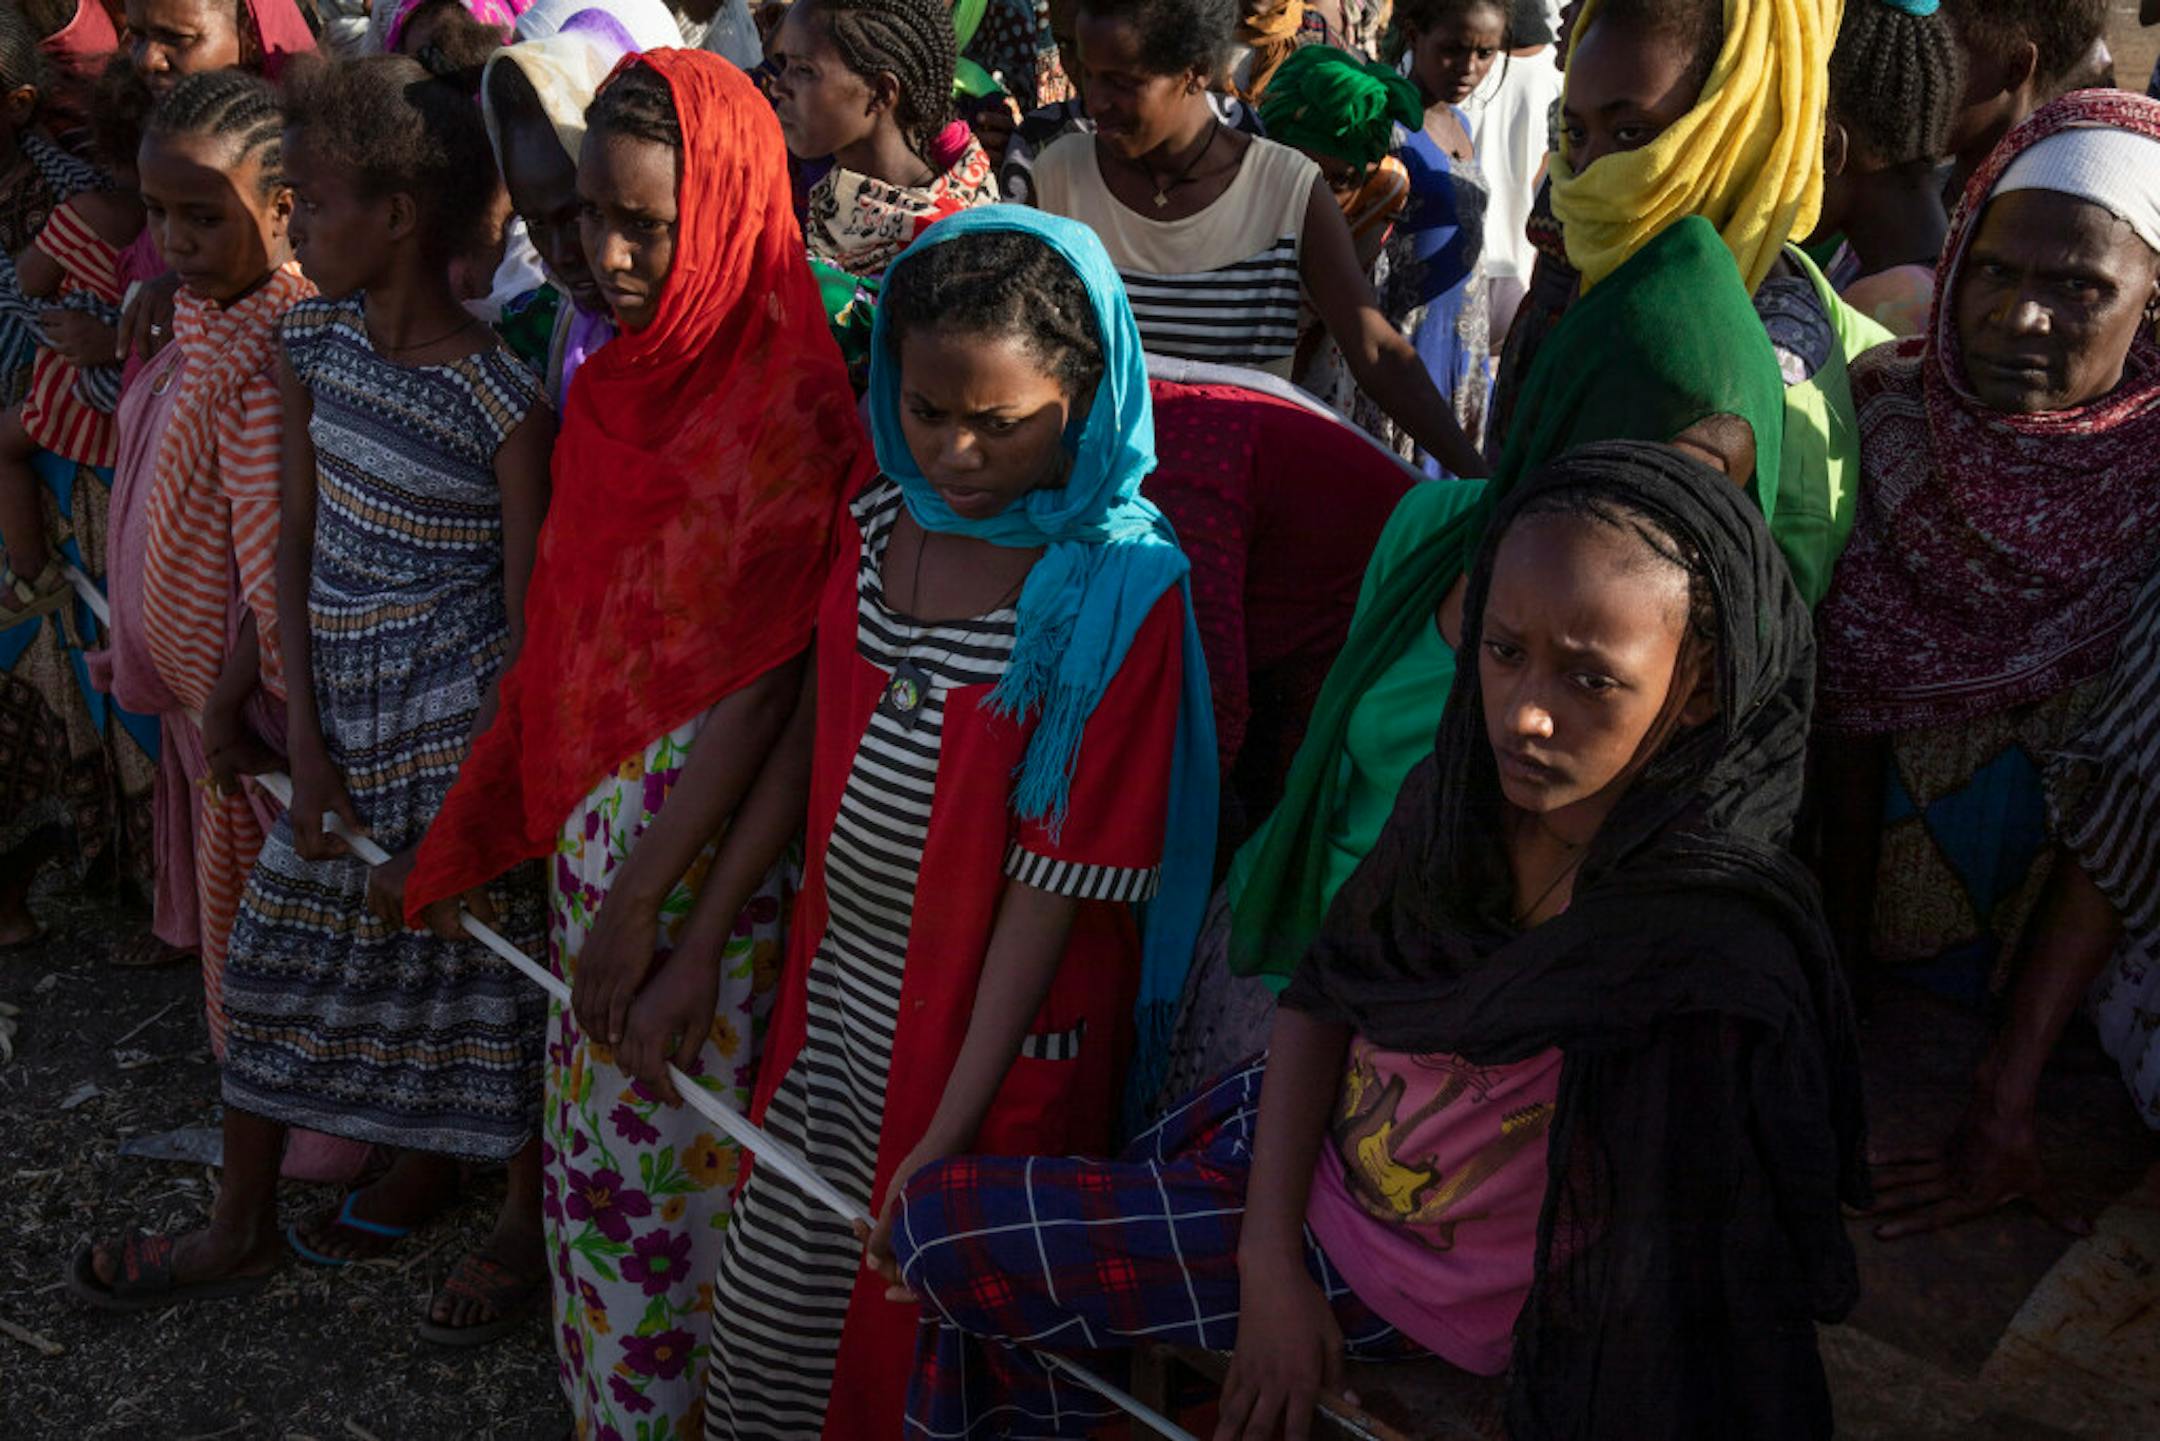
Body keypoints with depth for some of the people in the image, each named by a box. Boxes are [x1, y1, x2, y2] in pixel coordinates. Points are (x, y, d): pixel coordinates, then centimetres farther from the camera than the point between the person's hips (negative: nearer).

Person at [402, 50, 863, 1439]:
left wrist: (645, 903, -18)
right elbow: (570, 623, 10)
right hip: (590, 811, 7)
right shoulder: (619, 379, 5)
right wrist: (474, 831, 12)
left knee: (675, 1148, 7)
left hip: (707, 831, -7)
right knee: (594, 1128, 20)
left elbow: (765, 691, -19)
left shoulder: (790, 410, -19)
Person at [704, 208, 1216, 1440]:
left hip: (998, 1028, -5)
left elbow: (1060, 873, -19)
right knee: (775, 1323, 18)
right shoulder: (880, 528, 0)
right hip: (840, 1008, 6)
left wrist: (957, 1124, -18)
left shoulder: (1122, 591, -18)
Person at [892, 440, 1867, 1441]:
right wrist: (1270, 1259, -11)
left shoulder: (1706, 977, -35)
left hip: (1401, 1274, -5)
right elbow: (1323, 996, -3)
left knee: (941, 1232, 1)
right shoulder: (1467, 792, -15)